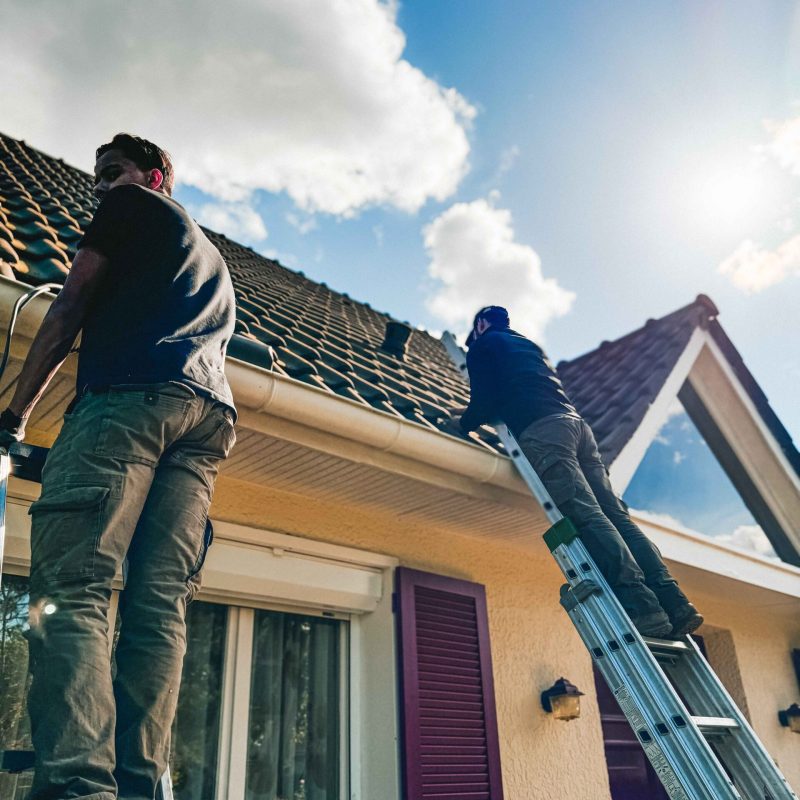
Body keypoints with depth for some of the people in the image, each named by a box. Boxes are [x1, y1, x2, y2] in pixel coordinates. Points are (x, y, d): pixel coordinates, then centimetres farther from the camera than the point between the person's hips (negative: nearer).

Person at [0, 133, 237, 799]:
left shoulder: (135, 206, 19)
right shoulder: (214, 261, 38)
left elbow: (70, 308, 12)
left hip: (131, 392, -6)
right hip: (210, 414, 7)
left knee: (71, 585, -16)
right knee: (160, 605, -4)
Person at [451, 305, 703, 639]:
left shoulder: (483, 345, 17)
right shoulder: (528, 345, 39)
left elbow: (485, 401, 7)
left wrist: (465, 422, 28)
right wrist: (476, 411, 56)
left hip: (542, 431, -7)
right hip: (575, 422, 7)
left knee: (586, 515, -19)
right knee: (616, 515, -3)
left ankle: (641, 606, -31)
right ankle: (674, 603, -13)